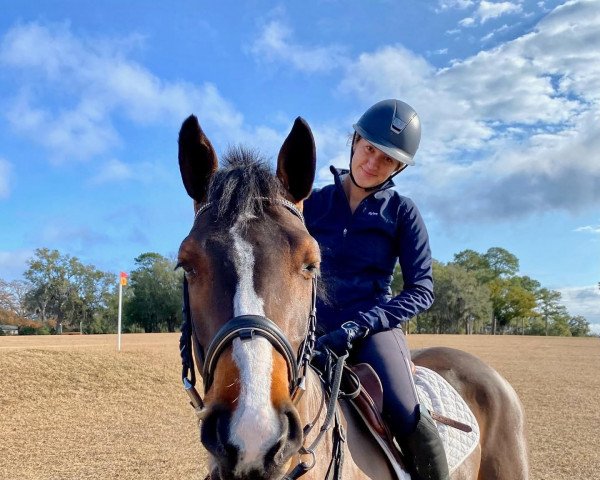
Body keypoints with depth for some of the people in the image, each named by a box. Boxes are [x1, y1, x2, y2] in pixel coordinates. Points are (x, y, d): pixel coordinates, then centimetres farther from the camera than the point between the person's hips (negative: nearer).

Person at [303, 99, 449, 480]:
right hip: (315, 327, 3)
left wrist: (359, 326, -19)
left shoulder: (402, 213, 2)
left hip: (375, 327, -3)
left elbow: (422, 291, -6)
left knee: (409, 418, -28)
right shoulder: (313, 204, 8)